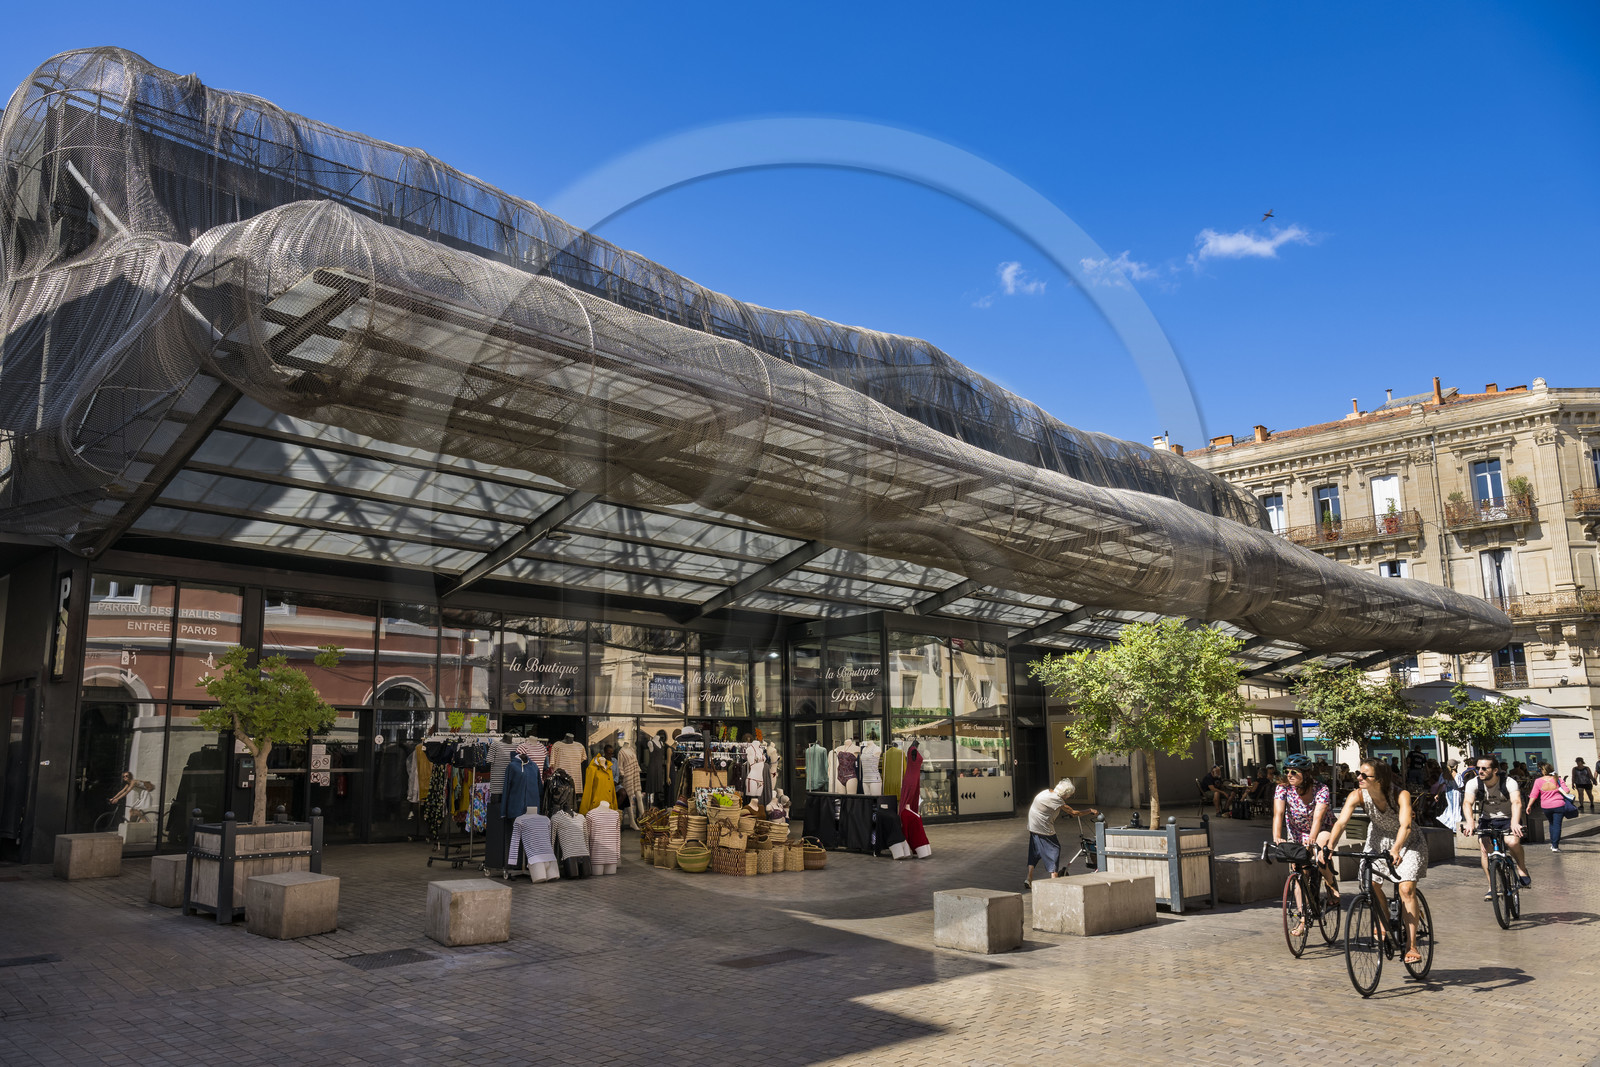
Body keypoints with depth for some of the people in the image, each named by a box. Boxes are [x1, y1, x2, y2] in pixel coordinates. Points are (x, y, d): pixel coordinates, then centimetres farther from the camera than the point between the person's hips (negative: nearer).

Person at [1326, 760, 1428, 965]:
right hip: (1378, 840, 3)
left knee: (1407, 889, -17)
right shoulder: (1357, 796, -23)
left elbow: (1405, 825, -44)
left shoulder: (1401, 795, -31)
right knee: (1371, 885, -11)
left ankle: (1411, 946, -9)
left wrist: (1395, 850, -60)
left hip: (1407, 842, -3)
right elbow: (1341, 822, -32)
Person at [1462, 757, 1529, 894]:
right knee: (1484, 850, -17)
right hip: (1487, 819, 2)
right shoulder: (1473, 783, -17)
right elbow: (1467, 803, -30)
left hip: (1508, 819, -2)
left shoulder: (1509, 782, -22)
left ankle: (1522, 869, 0)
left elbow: (1516, 802, -37)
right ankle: (1492, 886, -1)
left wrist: (1515, 823, -56)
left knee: (1512, 842, -30)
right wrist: (1470, 823, -49)